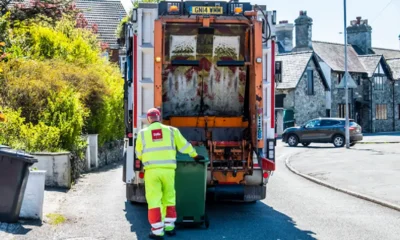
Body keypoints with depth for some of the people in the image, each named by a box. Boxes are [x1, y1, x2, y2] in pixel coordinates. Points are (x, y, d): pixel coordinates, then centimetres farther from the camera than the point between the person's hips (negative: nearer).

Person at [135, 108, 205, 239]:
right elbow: (184, 145, 17)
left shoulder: (142, 133, 7)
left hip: (152, 170, -1)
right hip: (168, 170, 1)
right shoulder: (171, 130, 7)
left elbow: (139, 155, 17)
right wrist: (195, 155, 34)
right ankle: (169, 227, 22)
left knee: (154, 201, 2)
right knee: (169, 199, 16)